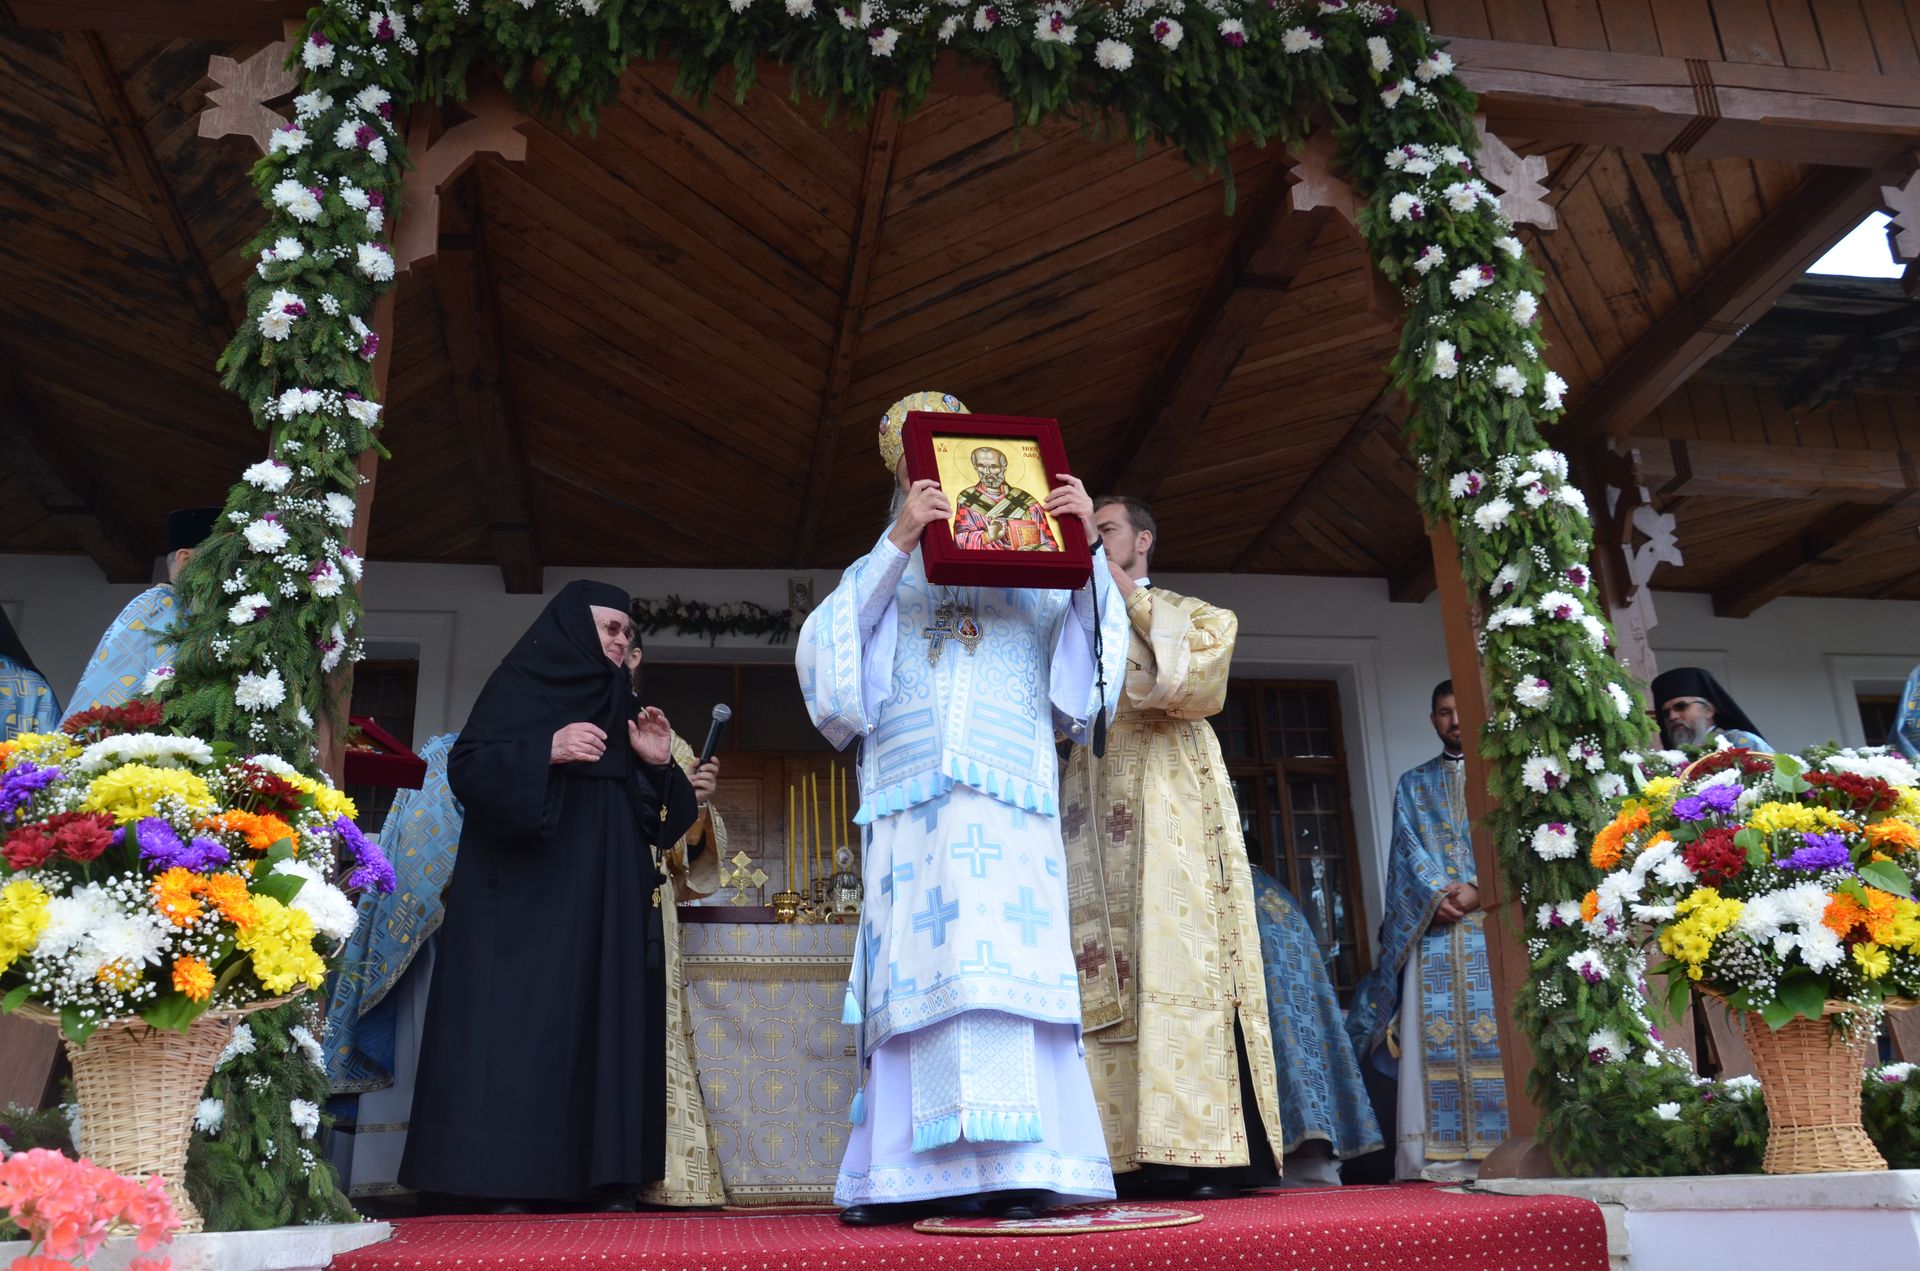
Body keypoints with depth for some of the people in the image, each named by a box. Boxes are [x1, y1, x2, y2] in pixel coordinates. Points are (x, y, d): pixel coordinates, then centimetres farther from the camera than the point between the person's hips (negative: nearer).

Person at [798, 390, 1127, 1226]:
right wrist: (896, 542, -8)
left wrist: (1087, 545, -6)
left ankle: (1018, 1167, -12)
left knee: (1003, 955, -11)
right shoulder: (885, 575, 22)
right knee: (918, 965, -6)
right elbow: (834, 644, 3)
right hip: (911, 795, 1)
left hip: (1009, 793, 0)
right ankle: (910, 1173, -2)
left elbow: (1087, 659, 8)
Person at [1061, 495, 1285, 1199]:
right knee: (1106, 968, -5)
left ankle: (1201, 1151, -14)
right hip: (1096, 813, 4)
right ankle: (1129, 1153, -6)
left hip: (1168, 807, -4)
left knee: (1175, 957, -13)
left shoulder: (1187, 613, 15)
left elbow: (1195, 667, -8)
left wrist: (1129, 595, -4)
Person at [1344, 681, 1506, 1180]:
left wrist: (1477, 889, -13)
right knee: (1433, 1038, -6)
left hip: (1492, 919, -1)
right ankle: (1438, 1154, -7)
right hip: (1431, 930, 1)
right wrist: (1437, 894, -10)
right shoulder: (1413, 784, 20)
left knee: (1498, 1034, -9)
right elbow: (1409, 849, 8)